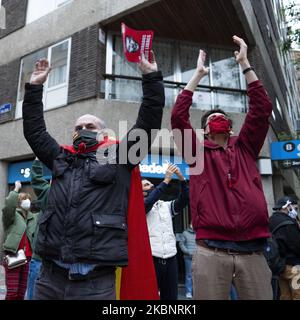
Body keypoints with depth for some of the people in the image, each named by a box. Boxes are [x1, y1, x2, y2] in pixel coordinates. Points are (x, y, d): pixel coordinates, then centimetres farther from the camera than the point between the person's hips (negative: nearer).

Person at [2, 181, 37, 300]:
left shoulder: (33, 218, 14)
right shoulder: (11, 215, -2)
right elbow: (9, 204, -21)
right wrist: (16, 189, -15)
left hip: (28, 258, 5)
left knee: (21, 292, 10)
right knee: (12, 292, -5)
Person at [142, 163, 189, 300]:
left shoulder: (166, 205, 14)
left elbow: (183, 200, 1)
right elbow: (149, 202, -22)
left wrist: (182, 179, -12)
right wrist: (166, 180, -22)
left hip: (171, 258, 5)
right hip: (151, 259, -4)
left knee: (171, 296, 11)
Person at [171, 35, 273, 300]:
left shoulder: (245, 149, 15)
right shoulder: (198, 152, 8)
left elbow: (262, 108, 7)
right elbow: (178, 116, -3)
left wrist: (245, 64, 10)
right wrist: (199, 74, 5)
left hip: (252, 252, 3)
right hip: (211, 252, -2)